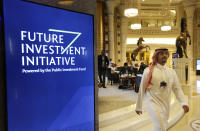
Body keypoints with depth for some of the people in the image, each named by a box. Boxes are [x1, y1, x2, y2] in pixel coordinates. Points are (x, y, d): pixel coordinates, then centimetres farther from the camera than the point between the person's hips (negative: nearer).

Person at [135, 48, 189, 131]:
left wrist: (184, 103, -17)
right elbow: (142, 90, -3)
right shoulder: (148, 71, -9)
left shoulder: (171, 72, 4)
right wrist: (138, 107, 3)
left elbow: (177, 89, 0)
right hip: (153, 103, -5)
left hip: (166, 105, 5)